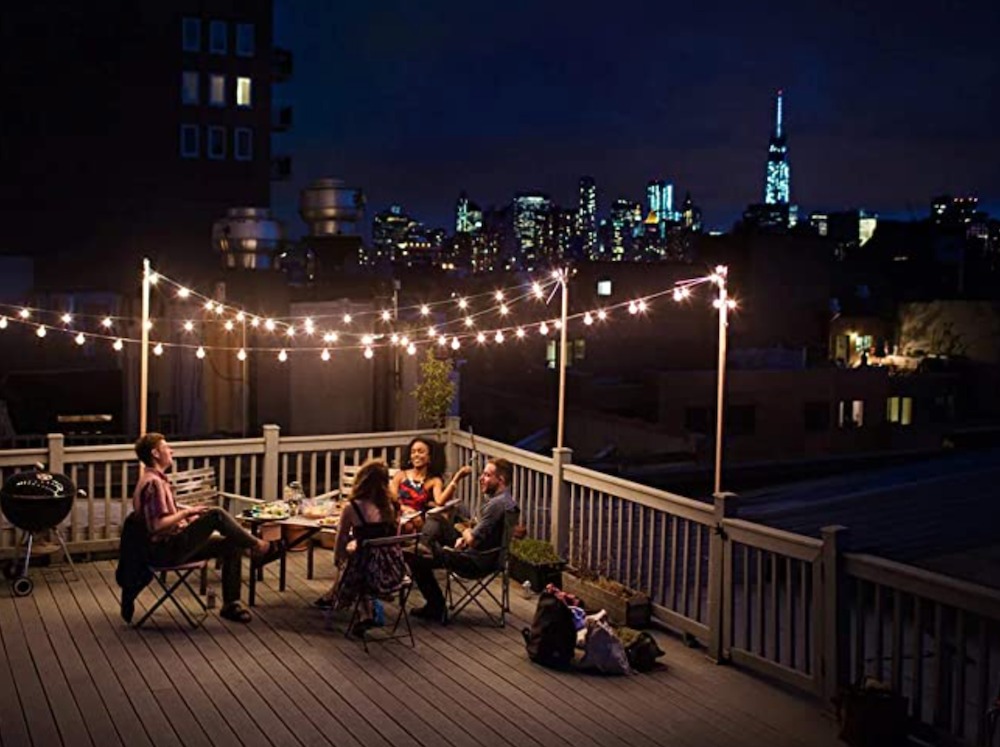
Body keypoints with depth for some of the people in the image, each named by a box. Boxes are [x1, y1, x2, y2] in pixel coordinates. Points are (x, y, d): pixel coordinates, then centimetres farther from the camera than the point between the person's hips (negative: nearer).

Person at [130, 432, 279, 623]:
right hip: (165, 551, -10)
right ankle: (259, 546, -5)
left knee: (231, 545, 5)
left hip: (173, 546, 10)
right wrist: (187, 512, -16)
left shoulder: (156, 479, 16)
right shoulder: (153, 482, -17)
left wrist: (188, 513, 9)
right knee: (216, 515, -21)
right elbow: (157, 525, -26)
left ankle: (231, 604, 5)